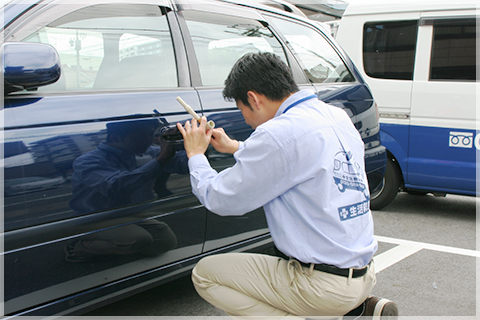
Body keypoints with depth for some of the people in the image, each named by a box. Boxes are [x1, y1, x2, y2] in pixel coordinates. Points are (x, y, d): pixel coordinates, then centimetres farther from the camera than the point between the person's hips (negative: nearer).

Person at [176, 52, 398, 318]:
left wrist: (195, 155, 5)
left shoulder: (280, 133, -21)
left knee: (205, 273, 3)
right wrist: (235, 147, 28)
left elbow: (221, 200, -12)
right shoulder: (338, 117, 6)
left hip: (324, 284, -9)